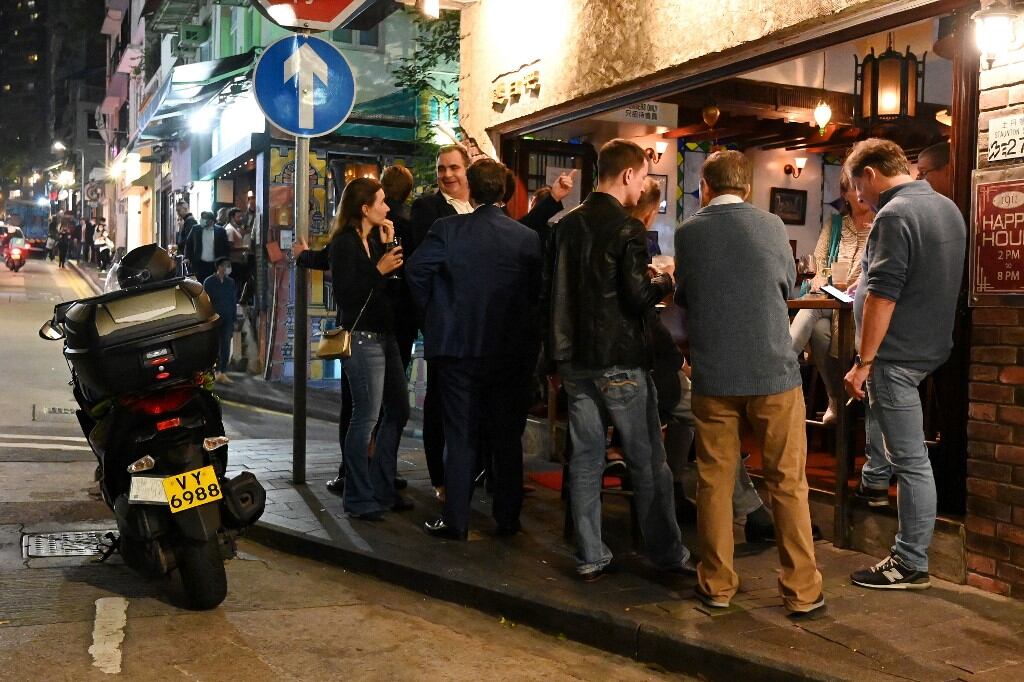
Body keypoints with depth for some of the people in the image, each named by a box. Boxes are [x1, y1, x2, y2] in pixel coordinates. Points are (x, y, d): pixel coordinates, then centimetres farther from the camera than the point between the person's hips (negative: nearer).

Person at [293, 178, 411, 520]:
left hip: (385, 335, 9)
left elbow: (393, 284, 10)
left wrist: (388, 246, 3)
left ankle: (382, 489, 24)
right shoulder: (344, 244, -11)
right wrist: (379, 269, -20)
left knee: (398, 411, 13)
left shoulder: (374, 239, 13)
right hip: (362, 338, -9)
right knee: (366, 417, -4)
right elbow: (344, 294, -18)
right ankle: (359, 500, 7)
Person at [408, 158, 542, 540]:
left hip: (459, 347, -1)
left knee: (462, 438, 7)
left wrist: (433, 313, 7)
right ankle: (508, 519, 20)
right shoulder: (528, 238, -4)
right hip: (513, 351, 1)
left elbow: (416, 270, -7)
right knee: (508, 438, 12)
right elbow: (538, 290, 1)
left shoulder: (448, 230, -8)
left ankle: (456, 521, 12)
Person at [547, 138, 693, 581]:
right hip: (618, 360, -6)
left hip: (573, 358, 7)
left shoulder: (567, 224, 8)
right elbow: (639, 297, -16)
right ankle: (667, 554, 15)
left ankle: (589, 558, 14)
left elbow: (554, 289, 13)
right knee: (647, 462, 5)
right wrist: (666, 281, 3)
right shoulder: (626, 228, -13)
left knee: (585, 458, 9)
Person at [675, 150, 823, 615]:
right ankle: (802, 589, 13)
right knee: (787, 483, 7)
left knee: (715, 481, 10)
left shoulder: (689, 231, -2)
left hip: (713, 374, 0)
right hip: (774, 372, 0)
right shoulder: (771, 225, -1)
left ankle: (717, 584, 18)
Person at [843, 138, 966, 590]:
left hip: (898, 352, -10)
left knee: (911, 460, -3)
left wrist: (862, 364, -20)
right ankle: (876, 477, 43)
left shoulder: (895, 214, -18)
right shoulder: (947, 207, 12)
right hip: (930, 344, 10)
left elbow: (882, 295, -24)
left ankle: (911, 563, 5)